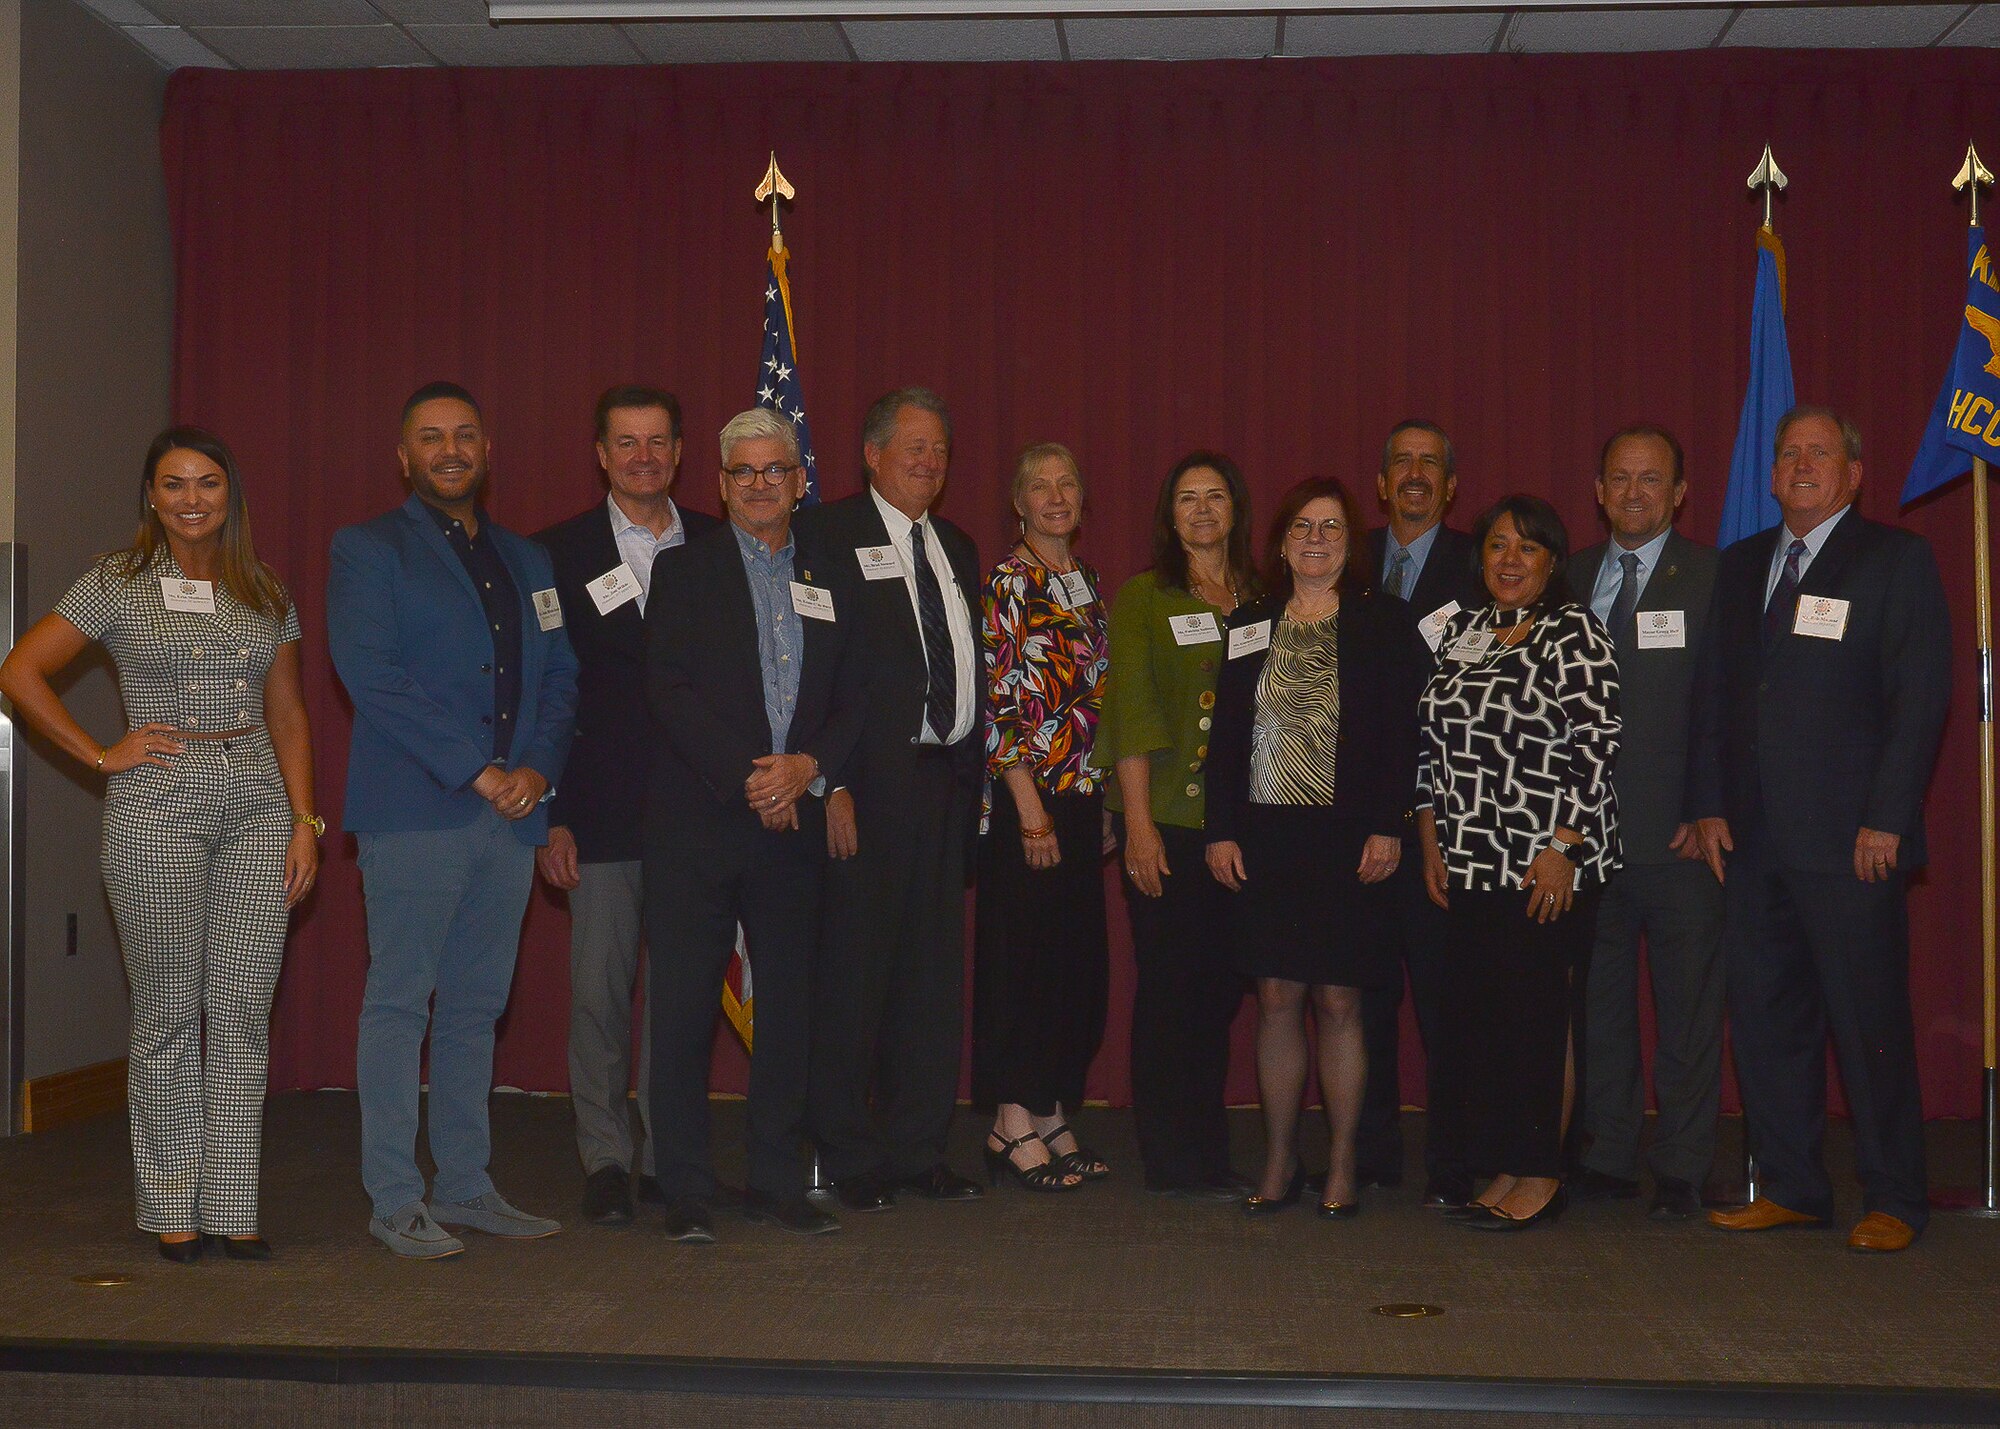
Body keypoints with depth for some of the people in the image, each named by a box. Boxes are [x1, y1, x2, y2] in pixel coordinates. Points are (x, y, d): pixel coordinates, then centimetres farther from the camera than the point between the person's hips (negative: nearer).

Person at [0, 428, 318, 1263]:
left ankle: (233, 1207, 9)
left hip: (257, 803, 3)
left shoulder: (265, 592, 13)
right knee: (167, 1013, 2)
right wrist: (102, 755, -4)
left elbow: (287, 714, 13)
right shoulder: (118, 583, 3)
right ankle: (172, 1210, 12)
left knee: (245, 1010, 1)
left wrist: (305, 820, 4)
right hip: (157, 809, -3)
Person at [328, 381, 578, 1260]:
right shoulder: (368, 550, 2)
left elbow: (560, 676, 15)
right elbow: (369, 673, -10)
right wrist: (476, 771, -14)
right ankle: (395, 1201, 3)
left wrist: (539, 767, -5)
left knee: (477, 1006, 9)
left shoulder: (526, 561, 19)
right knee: (400, 1002, -3)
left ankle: (466, 1186, 17)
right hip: (414, 813, -5)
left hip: (511, 815, 5)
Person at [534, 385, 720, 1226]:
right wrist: (548, 817, -4)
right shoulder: (561, 554, 4)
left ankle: (668, 1159, 15)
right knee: (599, 991, 0)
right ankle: (606, 1162, 11)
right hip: (600, 815, -2)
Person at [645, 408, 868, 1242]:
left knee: (789, 1007, 6)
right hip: (698, 823, -3)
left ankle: (777, 1182, 16)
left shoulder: (834, 580, 15)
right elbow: (672, 692, -6)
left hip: (794, 826, 3)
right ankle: (686, 1194, 6)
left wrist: (808, 766, -8)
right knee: (684, 1008, -2)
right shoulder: (683, 571, 4)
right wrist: (749, 778, -14)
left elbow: (854, 699, 10)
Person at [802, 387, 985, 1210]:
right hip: (869, 783, -6)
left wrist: (973, 773, 10)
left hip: (946, 780, 7)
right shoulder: (828, 536, -3)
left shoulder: (958, 549, 19)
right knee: (853, 973, -1)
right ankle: (850, 1160, 9)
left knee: (934, 975, 9)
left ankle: (919, 1150, 19)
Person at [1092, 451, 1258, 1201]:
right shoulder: (1142, 598, 2)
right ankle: (1175, 1161, 8)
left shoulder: (1260, 600, 13)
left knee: (1221, 984, 6)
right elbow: (1132, 716, -4)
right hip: (1167, 821, -4)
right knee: (1171, 985, 0)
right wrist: (1137, 821, -12)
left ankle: (1206, 1156, 17)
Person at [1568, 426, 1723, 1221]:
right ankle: (1605, 1158, 19)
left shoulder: (1715, 580, 1)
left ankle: (1681, 1171, 11)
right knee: (1597, 1001, 9)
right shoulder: (1569, 578, 12)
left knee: (1687, 1011, 2)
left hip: (1678, 834, -3)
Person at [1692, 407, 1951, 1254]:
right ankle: (1789, 1188, 18)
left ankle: (1892, 1201, 9)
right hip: (1753, 837, 5)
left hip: (1849, 839, -5)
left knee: (1869, 1023, -2)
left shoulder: (1896, 561, 1)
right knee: (1763, 1018, 8)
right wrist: (1711, 805, 7)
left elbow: (1921, 698, -5)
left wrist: (1886, 821, -12)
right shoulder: (1740, 565, 17)